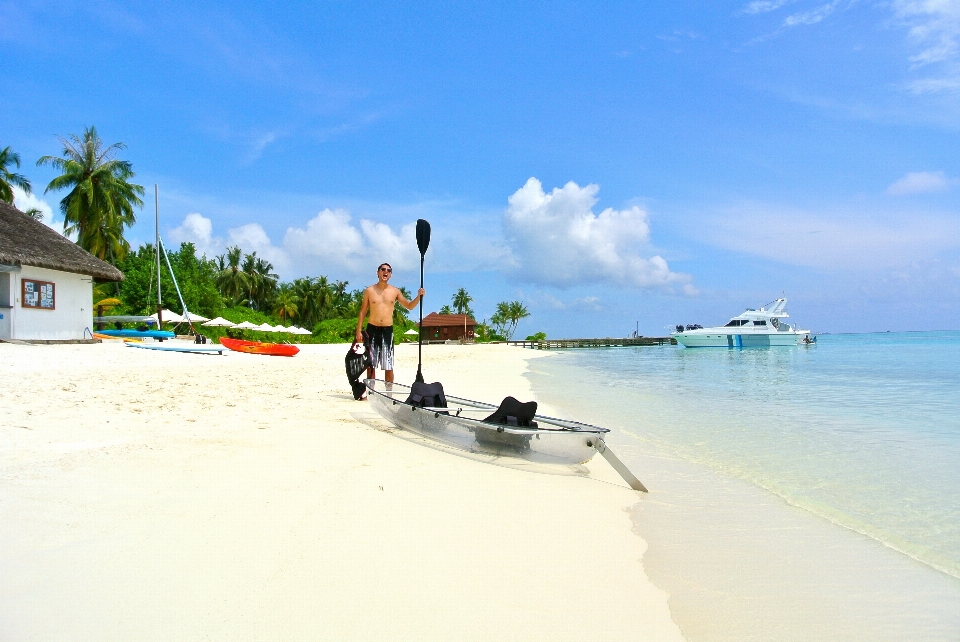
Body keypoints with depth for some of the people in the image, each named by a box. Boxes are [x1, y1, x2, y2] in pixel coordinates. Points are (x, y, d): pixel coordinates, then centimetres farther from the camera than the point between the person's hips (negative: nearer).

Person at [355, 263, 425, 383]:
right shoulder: (369, 291, 3)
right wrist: (359, 331, -1)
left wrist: (419, 296, -6)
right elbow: (363, 312, 6)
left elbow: (410, 306, 12)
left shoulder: (395, 291, 6)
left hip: (388, 330, 0)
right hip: (372, 329, 0)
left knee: (388, 367, 0)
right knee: (370, 365, 4)